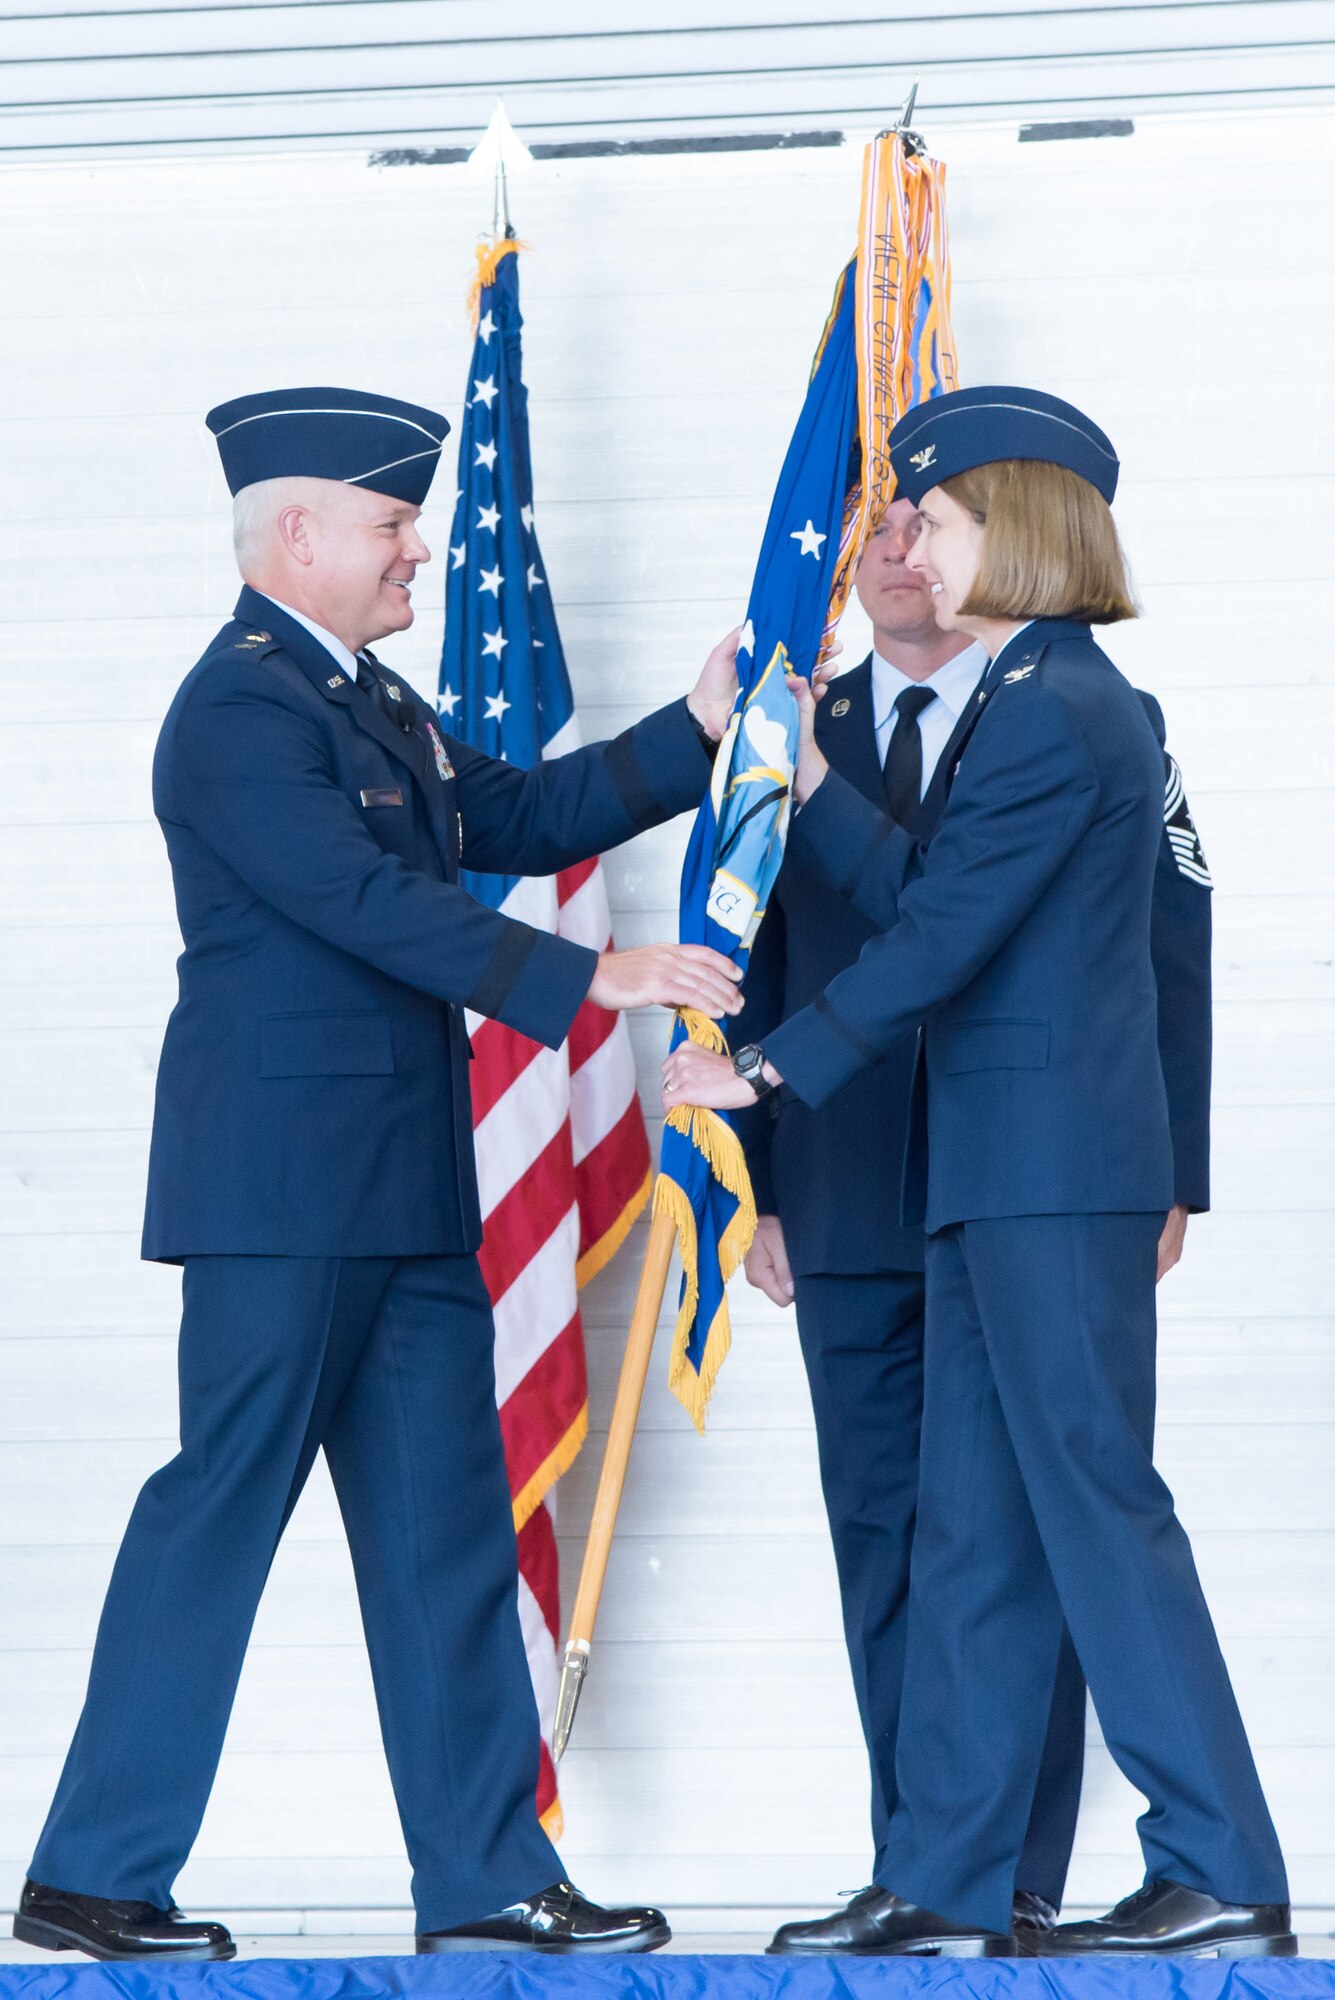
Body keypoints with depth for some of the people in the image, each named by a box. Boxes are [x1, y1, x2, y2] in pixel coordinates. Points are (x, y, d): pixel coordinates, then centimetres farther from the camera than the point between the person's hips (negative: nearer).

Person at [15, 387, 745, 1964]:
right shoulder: (241, 708, -13)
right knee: (219, 1510, -5)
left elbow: (514, 822, 21)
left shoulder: (372, 704, 18)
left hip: (402, 1194, 10)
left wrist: (692, 732, 13)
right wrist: (588, 981, -24)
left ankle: (488, 1879, 12)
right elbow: (372, 904, -22)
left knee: (446, 1527, 9)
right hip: (283, 1193, -10)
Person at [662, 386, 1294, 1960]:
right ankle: (945, 1892, 13)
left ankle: (1224, 1879, -6)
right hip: (1004, 1171, 10)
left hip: (1051, 1166, -10)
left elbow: (937, 932, -17)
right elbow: (916, 899, 16)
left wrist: (775, 1069, -14)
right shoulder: (1053, 698, 17)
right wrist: (802, 771, 15)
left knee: (1096, 1502, -8)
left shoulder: (1048, 711, -14)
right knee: (972, 1526, 10)